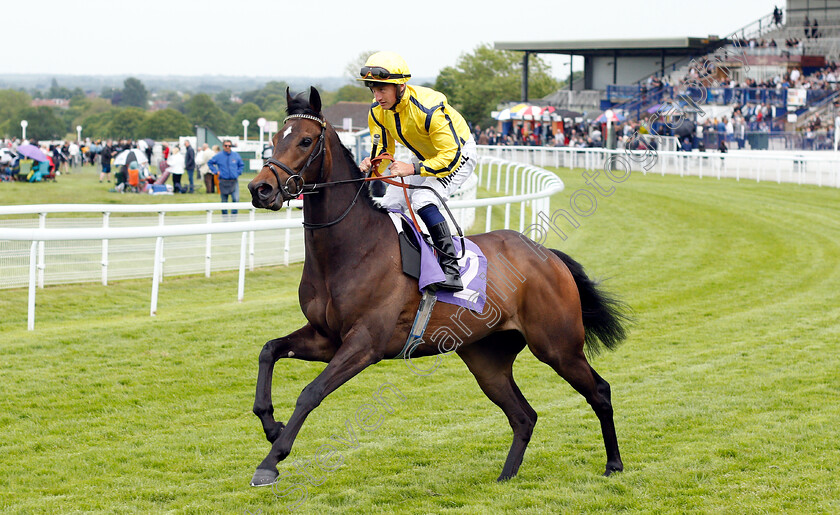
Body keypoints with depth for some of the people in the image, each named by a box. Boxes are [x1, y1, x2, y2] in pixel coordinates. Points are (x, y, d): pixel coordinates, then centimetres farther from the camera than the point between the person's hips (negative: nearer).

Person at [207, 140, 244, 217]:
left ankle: (234, 214, -4)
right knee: (224, 200, 5)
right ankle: (224, 215, 15)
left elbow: (241, 165, 19)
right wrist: (216, 171, 1)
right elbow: (210, 163, 10)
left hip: (234, 181, 1)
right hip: (223, 181, -1)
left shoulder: (236, 155, 5)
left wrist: (238, 172, 6)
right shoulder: (219, 156, 0)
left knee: (236, 199, -13)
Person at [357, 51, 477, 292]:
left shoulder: (429, 108, -36)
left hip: (459, 153, -8)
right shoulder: (377, 112, -14)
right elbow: (383, 151, -3)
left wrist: (413, 168, -45)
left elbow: (451, 156, -35)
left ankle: (451, 270, -32)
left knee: (423, 199, -30)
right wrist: (372, 164, -27)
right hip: (425, 157, 8)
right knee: (390, 204, -5)